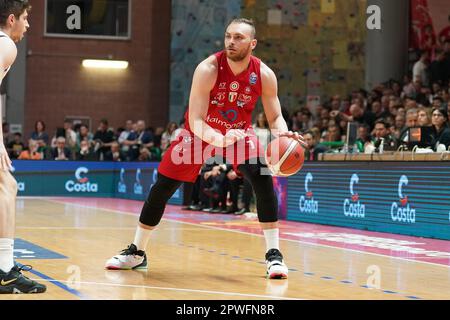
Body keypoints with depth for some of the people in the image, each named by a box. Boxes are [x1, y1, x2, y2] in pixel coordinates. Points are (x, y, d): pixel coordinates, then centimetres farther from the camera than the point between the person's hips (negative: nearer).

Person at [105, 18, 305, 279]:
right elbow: (196, 121, -30)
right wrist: (219, 139, -49)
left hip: (240, 131, 1)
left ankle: (273, 254, -16)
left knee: (263, 179, -24)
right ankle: (137, 252, 18)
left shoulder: (264, 75, -21)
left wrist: (283, 133, -36)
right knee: (161, 189, -1)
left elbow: (275, 117, -12)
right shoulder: (208, 69, -29)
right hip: (201, 132, -1)